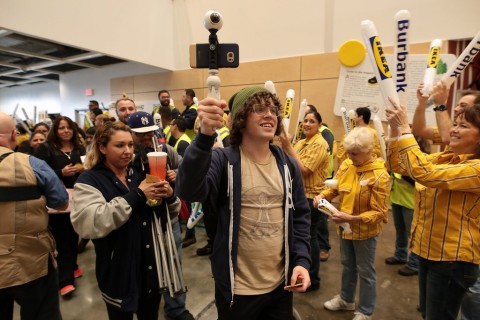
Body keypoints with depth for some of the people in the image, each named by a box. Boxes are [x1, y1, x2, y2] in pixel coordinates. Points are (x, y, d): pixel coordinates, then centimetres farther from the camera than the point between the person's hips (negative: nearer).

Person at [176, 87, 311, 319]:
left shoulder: (288, 165, 1)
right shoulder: (223, 160, -14)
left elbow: (300, 216, 7)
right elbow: (189, 191, -33)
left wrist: (302, 260, -3)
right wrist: (205, 136, -47)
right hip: (238, 289, -3)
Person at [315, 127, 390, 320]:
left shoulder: (379, 175, -23)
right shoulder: (346, 165, -7)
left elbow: (379, 212, -22)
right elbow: (334, 187, 6)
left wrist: (351, 218, -32)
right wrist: (322, 196, -15)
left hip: (365, 231, -6)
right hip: (345, 227, 6)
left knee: (365, 271, 14)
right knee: (347, 265, 24)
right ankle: (346, 299, 47)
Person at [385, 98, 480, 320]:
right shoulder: (444, 158, 3)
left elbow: (425, 173, -35)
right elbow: (398, 165, -2)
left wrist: (404, 129, -32)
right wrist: (395, 130, -15)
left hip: (453, 258, -7)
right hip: (428, 250, 7)